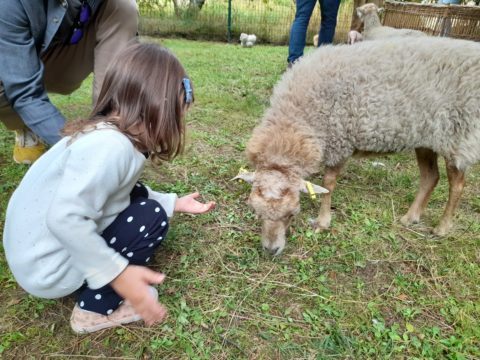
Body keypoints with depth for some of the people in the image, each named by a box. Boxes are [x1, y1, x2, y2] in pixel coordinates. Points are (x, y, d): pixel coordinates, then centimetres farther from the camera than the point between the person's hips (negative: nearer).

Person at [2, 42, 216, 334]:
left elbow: (119, 191, 10)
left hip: (66, 243, 9)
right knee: (151, 218, -13)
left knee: (137, 197, 7)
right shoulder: (111, 145, -30)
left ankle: (91, 287, 11)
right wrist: (118, 274, -28)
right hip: (46, 266, -8)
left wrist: (173, 203, 13)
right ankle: (95, 310, 2)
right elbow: (65, 219, -36)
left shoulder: (111, 135, -1)